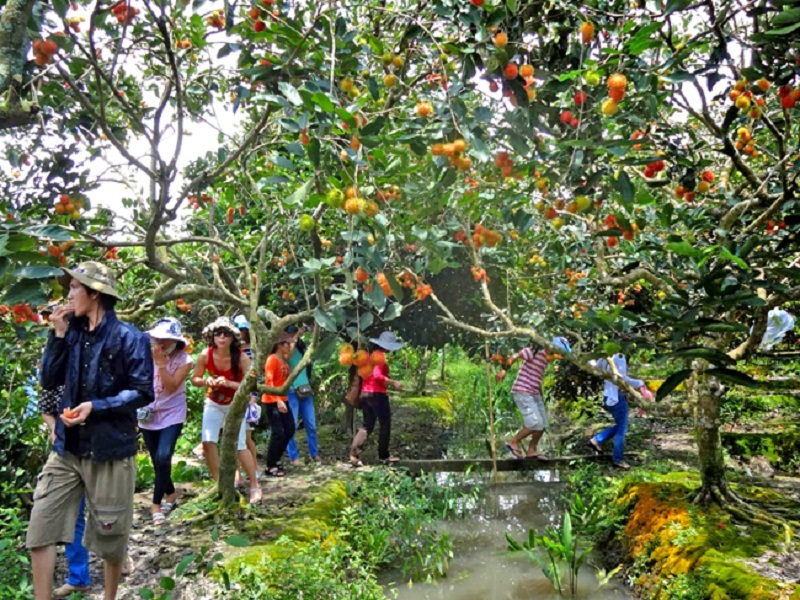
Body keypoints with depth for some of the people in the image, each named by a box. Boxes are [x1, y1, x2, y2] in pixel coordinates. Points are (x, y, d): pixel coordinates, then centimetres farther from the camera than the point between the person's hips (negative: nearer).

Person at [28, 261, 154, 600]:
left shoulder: (129, 338, -11)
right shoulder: (73, 333, 6)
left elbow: (144, 392, -13)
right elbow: (48, 381, 3)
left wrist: (97, 406, -22)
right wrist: (58, 335, -6)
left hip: (110, 450, -5)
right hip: (67, 447, 5)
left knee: (110, 534, 11)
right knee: (40, 528, 1)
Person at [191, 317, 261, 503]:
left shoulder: (241, 358, -26)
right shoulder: (205, 356, -18)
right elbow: (194, 379, -4)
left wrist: (228, 383, -37)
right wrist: (206, 381, -26)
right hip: (213, 404, 3)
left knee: (240, 445, -6)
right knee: (208, 442, -11)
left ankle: (255, 486, 11)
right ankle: (219, 483, 8)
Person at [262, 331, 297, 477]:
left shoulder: (285, 360, 13)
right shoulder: (272, 359, -14)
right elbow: (268, 382, -21)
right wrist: (277, 400, -28)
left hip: (283, 400, 9)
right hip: (272, 402, -9)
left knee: (290, 430, 10)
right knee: (278, 433, -9)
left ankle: (275, 460, 22)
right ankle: (270, 467, 0)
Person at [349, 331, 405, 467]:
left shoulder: (371, 355, 14)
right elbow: (377, 375, -24)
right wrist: (393, 382, -19)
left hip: (365, 393, 8)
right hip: (377, 394, -8)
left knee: (367, 425, 9)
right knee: (385, 424, 7)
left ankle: (354, 454, -4)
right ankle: (384, 455, 16)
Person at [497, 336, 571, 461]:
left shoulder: (546, 358, 14)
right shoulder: (536, 351, -12)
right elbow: (515, 356, -17)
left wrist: (541, 396, 21)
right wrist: (504, 370, -26)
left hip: (534, 394, 9)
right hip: (522, 392, -9)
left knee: (542, 424, 8)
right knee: (535, 423, -13)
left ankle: (531, 450, 20)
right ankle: (513, 442, 3)